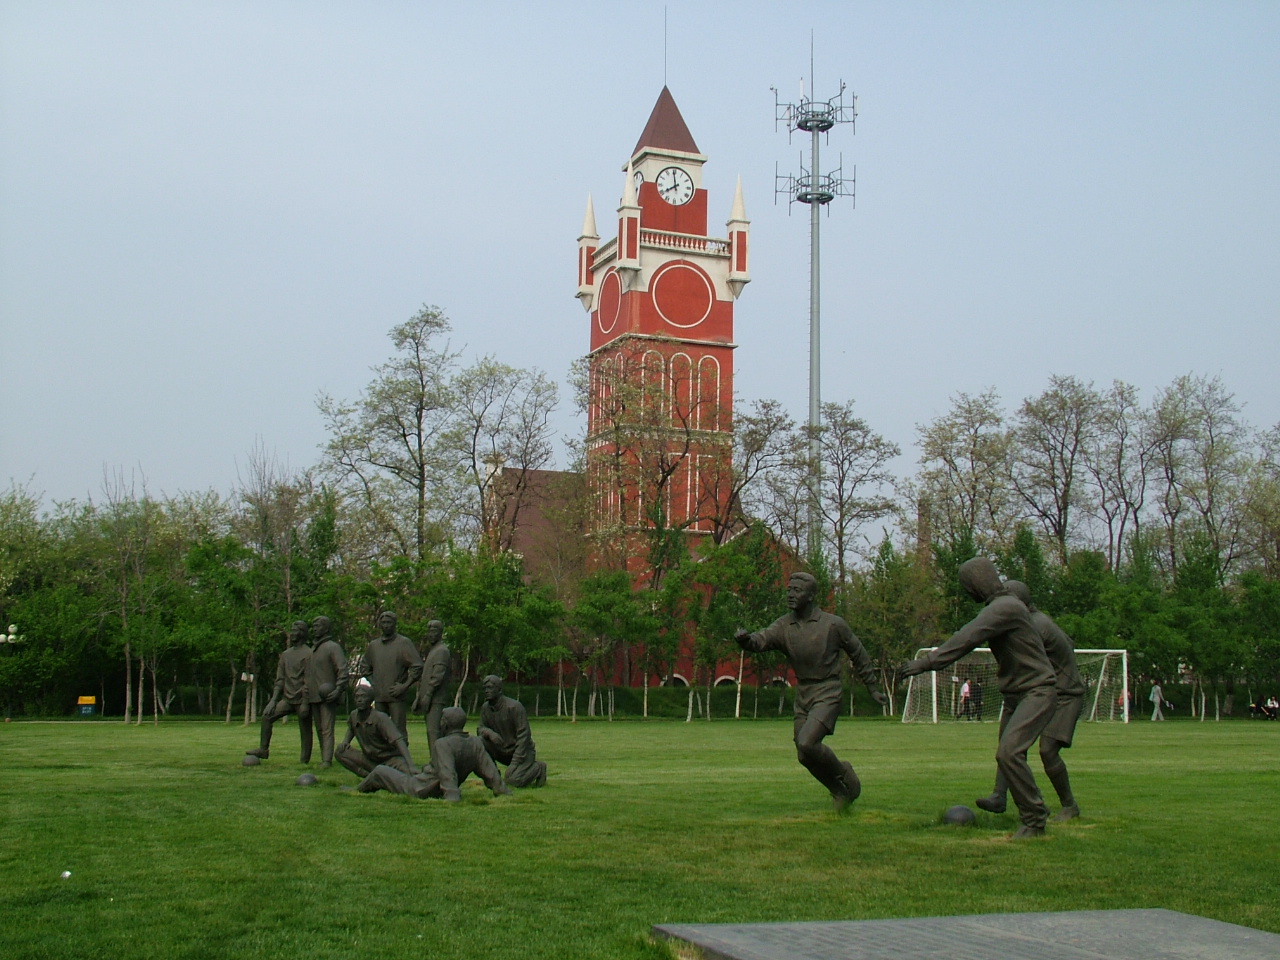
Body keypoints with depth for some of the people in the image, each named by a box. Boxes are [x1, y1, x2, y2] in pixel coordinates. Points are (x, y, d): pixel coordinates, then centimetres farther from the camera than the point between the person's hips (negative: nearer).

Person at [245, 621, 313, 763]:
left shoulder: (308, 654, -8)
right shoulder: (286, 654, 15)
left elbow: (308, 681, -13)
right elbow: (280, 679, 14)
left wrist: (305, 704, -18)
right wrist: (273, 700, 4)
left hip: (301, 700, -7)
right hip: (287, 699, 7)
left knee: (305, 731, -3)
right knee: (267, 715, -6)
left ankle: (305, 761, 2)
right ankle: (263, 749, -2)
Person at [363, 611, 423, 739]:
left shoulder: (404, 643, -1)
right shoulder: (373, 645, 14)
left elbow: (417, 667, -5)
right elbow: (366, 667, 27)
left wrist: (404, 686, -11)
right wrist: (373, 684, 13)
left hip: (397, 697, -5)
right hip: (379, 696, 5)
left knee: (399, 730, -7)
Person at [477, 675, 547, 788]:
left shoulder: (514, 707, -21)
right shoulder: (485, 707, -1)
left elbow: (523, 735, -21)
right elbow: (481, 728, 1)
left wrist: (515, 762, -26)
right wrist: (489, 733, -26)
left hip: (522, 750, -5)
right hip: (501, 748, 5)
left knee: (514, 780, -26)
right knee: (480, 742, -20)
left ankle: (538, 768, 4)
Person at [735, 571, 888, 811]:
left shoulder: (833, 624, -8)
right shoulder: (784, 625, 2)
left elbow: (858, 655, 4)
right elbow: (761, 640, -15)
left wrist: (873, 688, 10)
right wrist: (745, 640, -39)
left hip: (827, 694, -5)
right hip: (802, 695, 5)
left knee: (807, 743, -23)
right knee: (804, 756, 7)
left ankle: (841, 772, 5)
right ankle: (839, 790, 31)